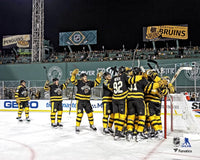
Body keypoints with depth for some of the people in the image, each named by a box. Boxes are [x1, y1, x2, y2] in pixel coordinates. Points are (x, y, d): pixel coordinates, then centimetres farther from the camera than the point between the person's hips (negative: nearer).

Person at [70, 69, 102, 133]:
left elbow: (96, 83, 14)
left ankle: (91, 124, 30)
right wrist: (74, 74, -34)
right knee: (80, 113, -10)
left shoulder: (89, 83, 6)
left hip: (87, 101, 5)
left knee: (90, 112, 11)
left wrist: (99, 77, 3)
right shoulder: (79, 82, -8)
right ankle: (77, 126, 2)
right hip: (80, 101, -5)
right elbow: (73, 80, -22)